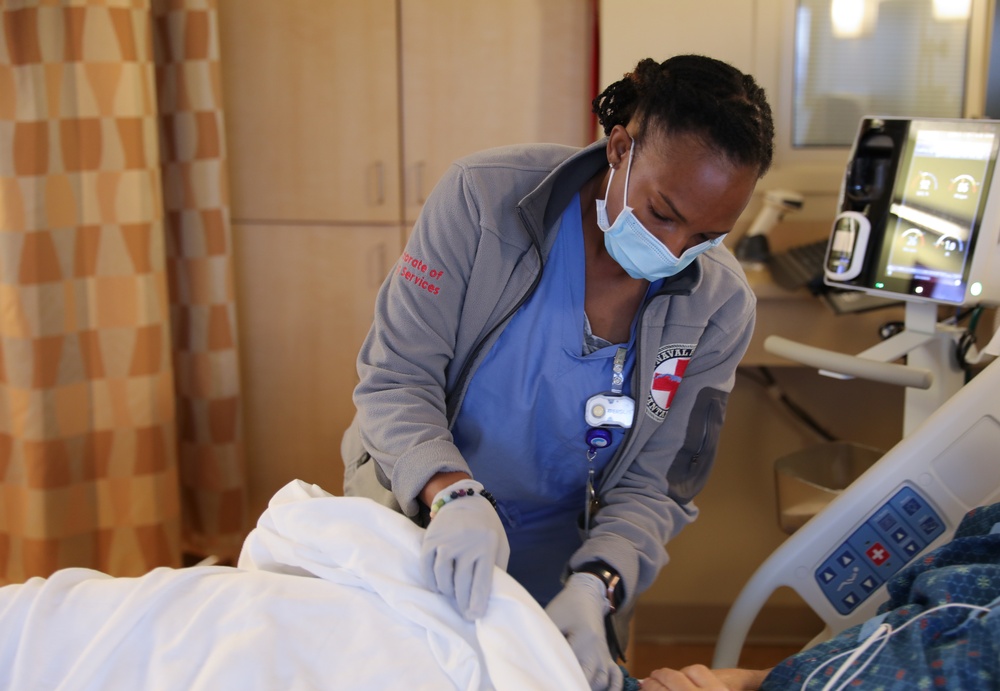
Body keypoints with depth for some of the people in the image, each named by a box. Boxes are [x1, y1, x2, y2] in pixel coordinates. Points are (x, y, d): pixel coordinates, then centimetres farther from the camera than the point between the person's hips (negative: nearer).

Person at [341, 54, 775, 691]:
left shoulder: (721, 307, -15)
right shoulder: (485, 197, -22)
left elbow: (651, 487, -11)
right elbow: (395, 380, -21)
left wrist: (593, 588, -30)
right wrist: (454, 494, -40)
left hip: (560, 553, 2)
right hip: (415, 508, -1)